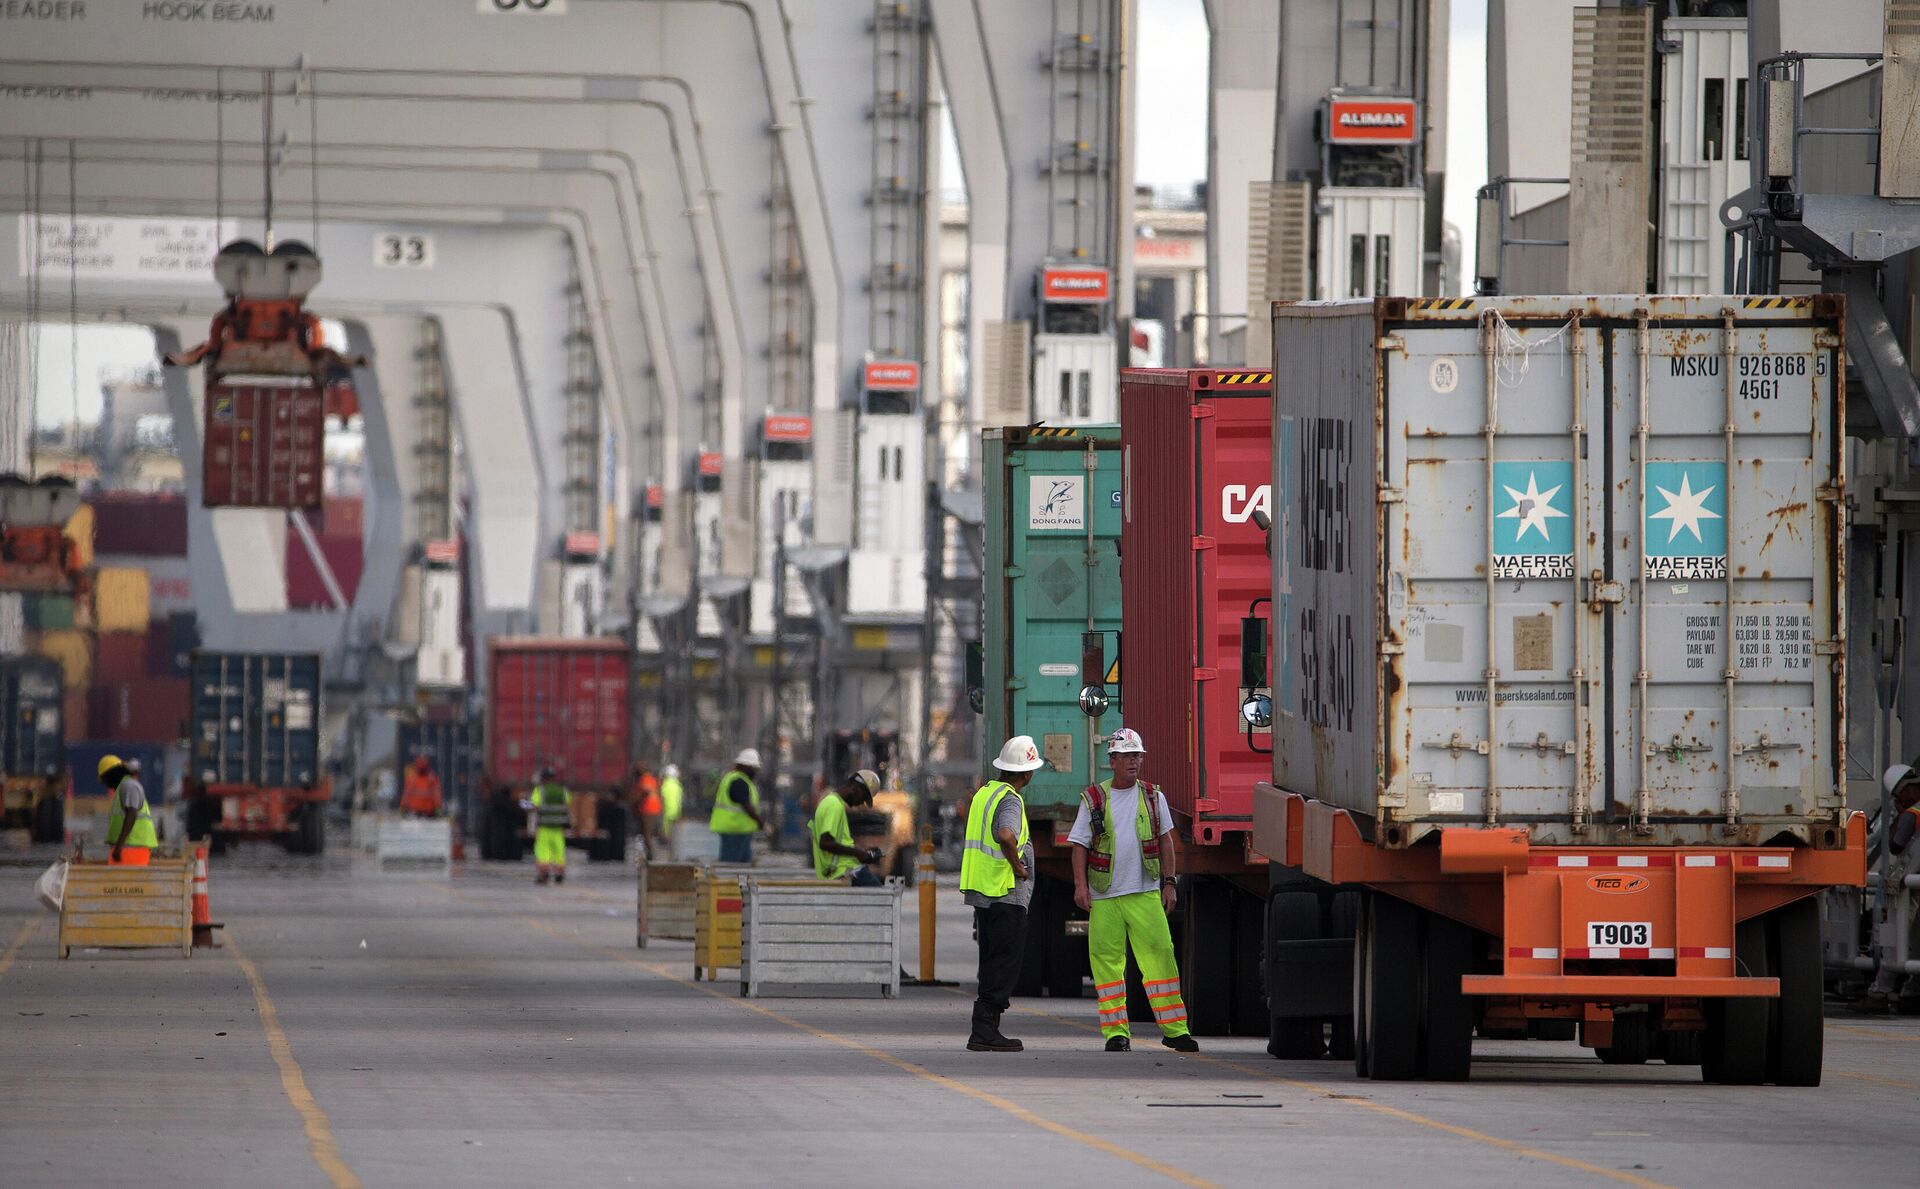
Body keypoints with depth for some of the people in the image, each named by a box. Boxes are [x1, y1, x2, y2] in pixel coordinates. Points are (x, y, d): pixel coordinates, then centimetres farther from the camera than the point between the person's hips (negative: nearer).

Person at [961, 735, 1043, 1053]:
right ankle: (984, 1031, -10)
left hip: (981, 893, 9)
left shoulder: (985, 792, 13)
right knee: (1004, 967, -6)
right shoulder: (1010, 801, -15)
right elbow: (1006, 835, -36)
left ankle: (987, 1030, 14)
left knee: (992, 965, 14)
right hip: (1007, 894, -9)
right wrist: (1017, 865, -20)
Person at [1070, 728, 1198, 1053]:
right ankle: (1116, 1033, 4)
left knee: (1159, 955, -6)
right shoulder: (1093, 800, 4)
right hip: (1104, 896, -1)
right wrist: (1080, 885, -7)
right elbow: (1080, 846, 3)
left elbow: (1165, 841, 13)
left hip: (1145, 893, 1)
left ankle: (1174, 1028, -2)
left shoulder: (1153, 797, 9)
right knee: (1107, 960, -1)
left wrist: (1168, 883, 7)